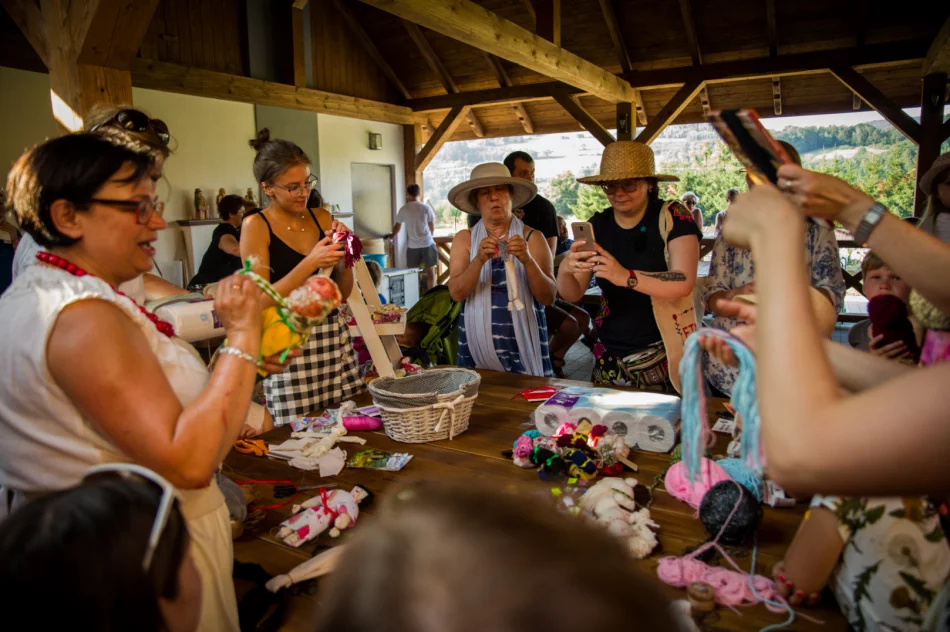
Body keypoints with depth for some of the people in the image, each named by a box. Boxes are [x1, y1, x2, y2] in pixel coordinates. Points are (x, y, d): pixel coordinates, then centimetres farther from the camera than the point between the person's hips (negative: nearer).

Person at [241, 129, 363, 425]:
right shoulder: (256, 226, -4)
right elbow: (261, 301, -10)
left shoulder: (323, 218, 8)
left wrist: (343, 257, -6)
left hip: (335, 336, 4)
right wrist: (310, 263, -18)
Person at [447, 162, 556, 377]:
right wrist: (479, 260, -23)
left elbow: (548, 297, -6)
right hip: (476, 343, 1)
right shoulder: (464, 238, 4)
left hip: (522, 343, -1)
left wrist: (527, 260, -21)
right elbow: (456, 293, -7)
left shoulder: (532, 238, 0)